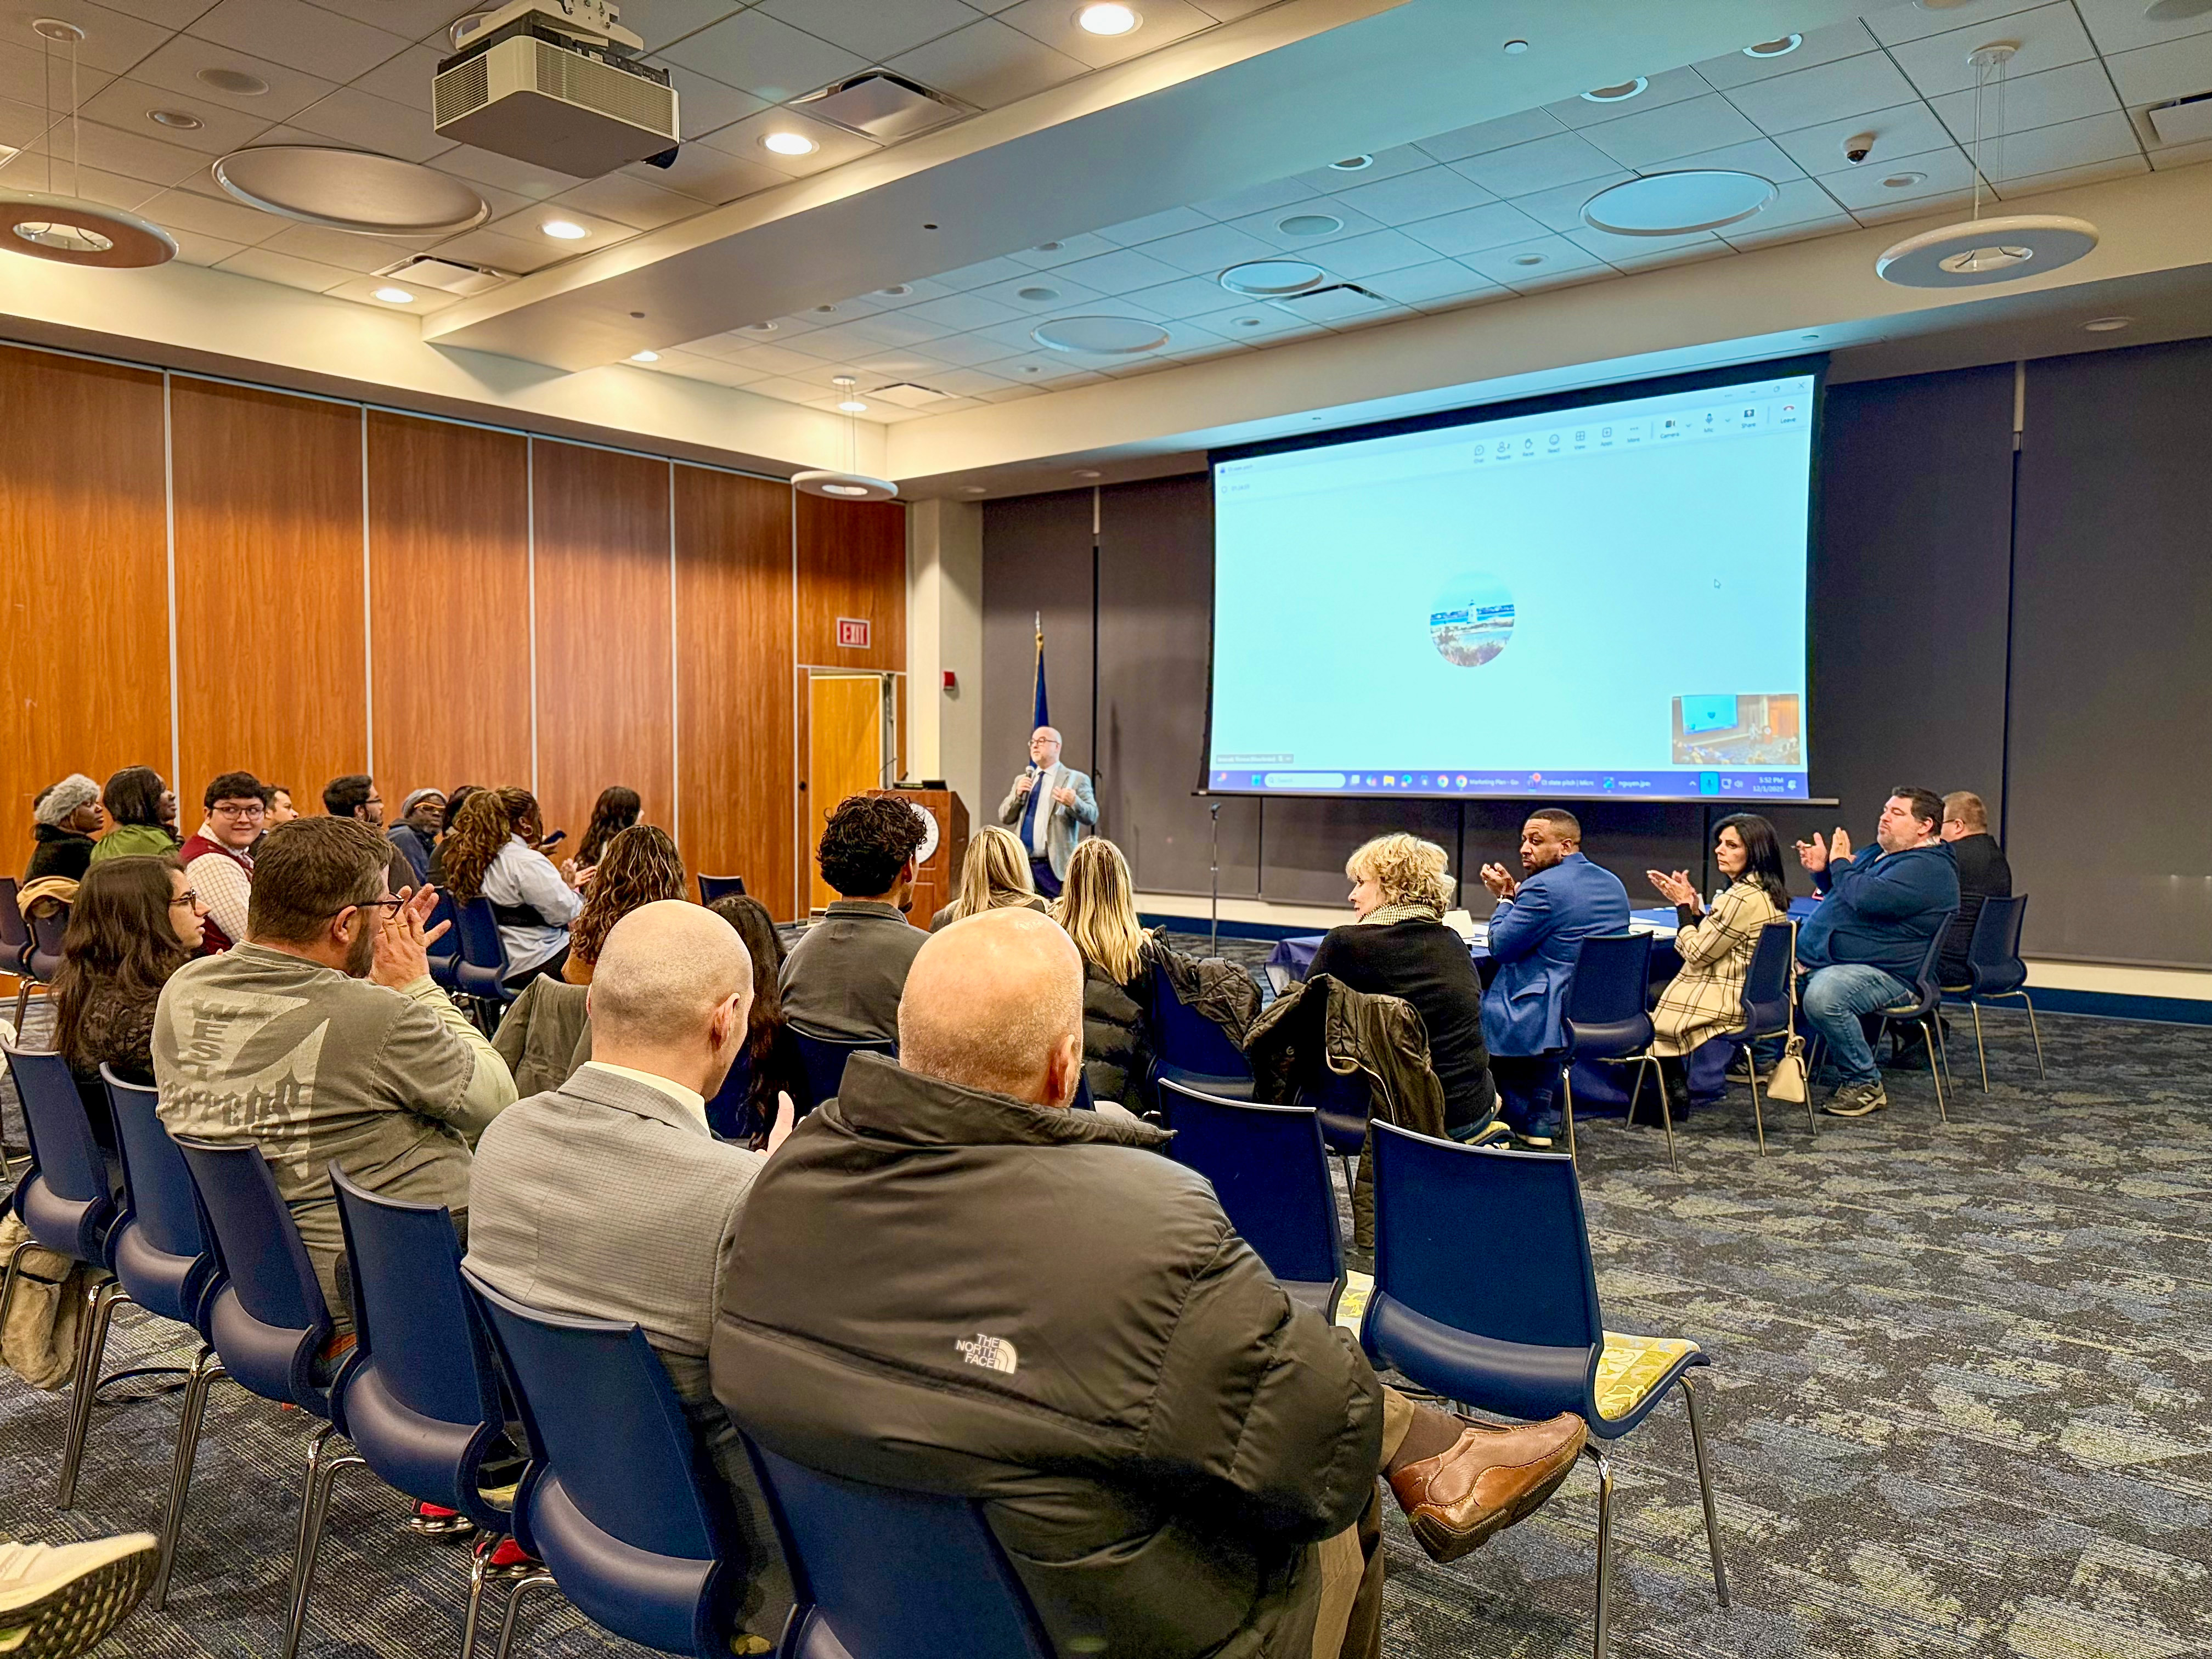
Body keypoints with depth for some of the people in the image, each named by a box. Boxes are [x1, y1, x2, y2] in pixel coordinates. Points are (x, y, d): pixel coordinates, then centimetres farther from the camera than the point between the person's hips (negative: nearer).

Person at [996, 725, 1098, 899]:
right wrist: (1017, 795, -3)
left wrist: (1074, 803, -26)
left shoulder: (1076, 780, 2)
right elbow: (1005, 817, 15)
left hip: (1055, 867, -5)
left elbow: (1092, 817, -6)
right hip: (1023, 865, 5)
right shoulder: (1022, 781, 19)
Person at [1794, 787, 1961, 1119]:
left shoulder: (1927, 868, -13)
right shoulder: (1884, 853, 20)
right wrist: (1822, 869, 11)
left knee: (1823, 995, -38)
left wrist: (1840, 864, -10)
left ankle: (1865, 1084, -17)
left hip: (1887, 976, -10)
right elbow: (1843, 893, 33)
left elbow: (1867, 898, -29)